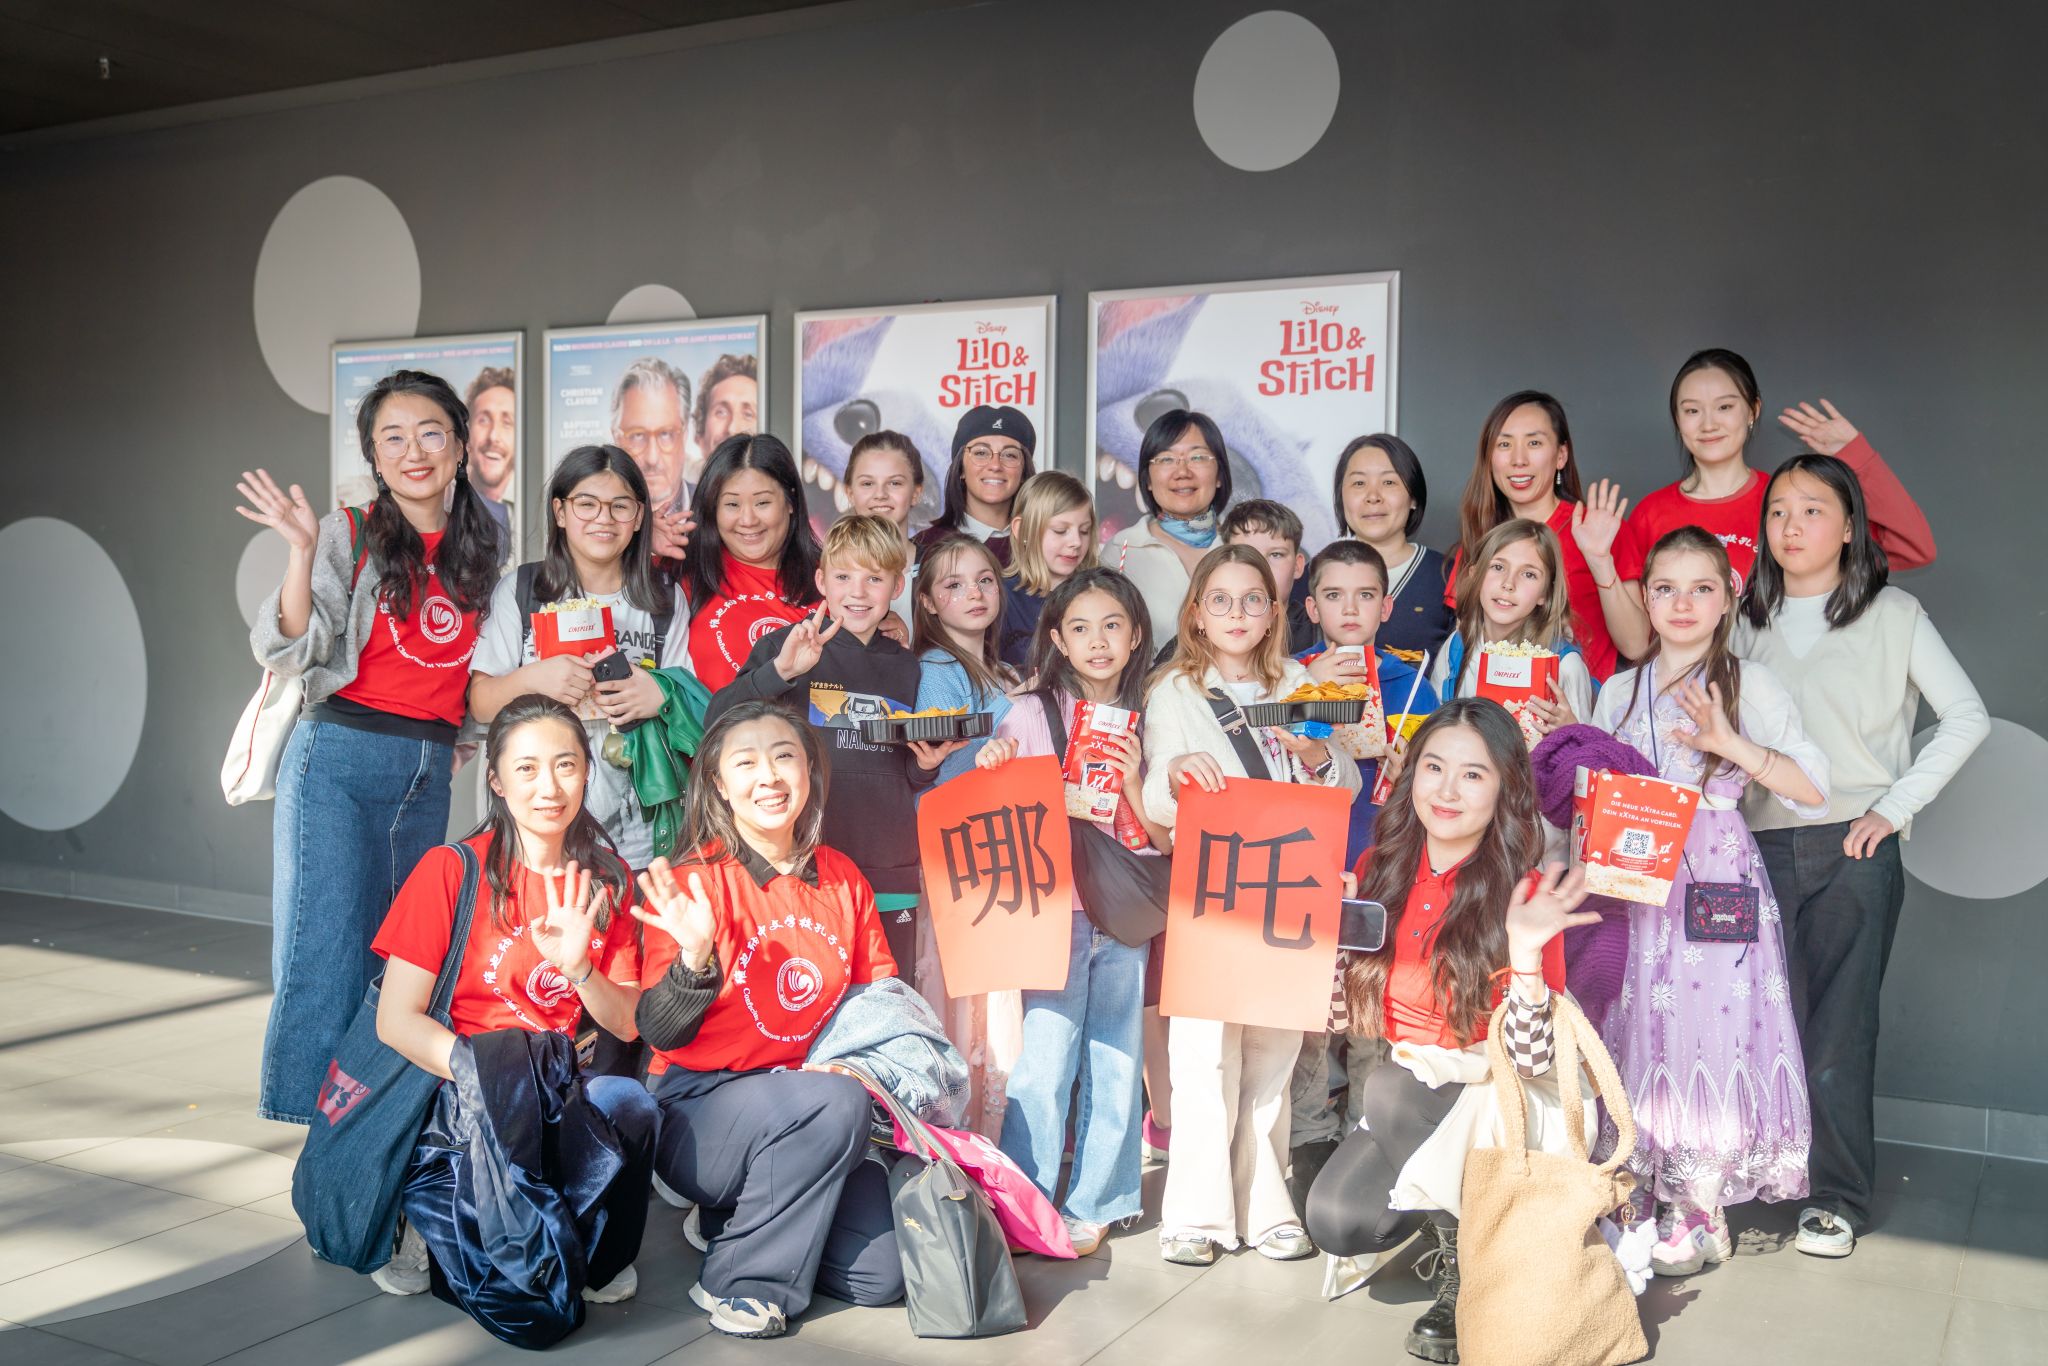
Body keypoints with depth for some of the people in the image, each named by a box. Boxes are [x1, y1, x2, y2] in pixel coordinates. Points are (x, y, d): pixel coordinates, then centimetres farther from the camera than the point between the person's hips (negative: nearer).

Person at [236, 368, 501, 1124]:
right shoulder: (349, 535, -3)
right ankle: (309, 1109, 9)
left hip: (430, 766, 4)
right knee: (327, 945, -4)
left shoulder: (485, 541, 8)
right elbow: (292, 651, -11)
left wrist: (462, 736, 8)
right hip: (341, 756, -4)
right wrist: (302, 552, -22)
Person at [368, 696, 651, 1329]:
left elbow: (628, 1024, 6)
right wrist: (486, 1071, -24)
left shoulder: (607, 881, 7)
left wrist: (578, 965, -15)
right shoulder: (452, 869, -5)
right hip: (445, 1086, -3)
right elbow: (395, 1020, -9)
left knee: (628, 1103, -31)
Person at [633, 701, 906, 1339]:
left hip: (812, 1114, 5)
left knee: (881, 1275, -10)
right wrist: (695, 958, -32)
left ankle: (736, 1221, 17)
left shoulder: (842, 878, 5)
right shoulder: (694, 883, -10)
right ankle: (740, 1280, -12)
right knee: (837, 1102, -33)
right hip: (699, 1110, -5)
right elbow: (659, 1034, -14)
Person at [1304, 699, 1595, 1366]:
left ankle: (1462, 1259, -5)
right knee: (1335, 1220, -20)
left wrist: (1525, 951, -32)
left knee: (1392, 1088, -32)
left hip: (1490, 1093, -3)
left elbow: (1531, 1058, -18)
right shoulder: (1378, 870, -2)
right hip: (1401, 1081, 4)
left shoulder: (1523, 894, -14)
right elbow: (1353, 1007, 6)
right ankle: (1443, 1211, 14)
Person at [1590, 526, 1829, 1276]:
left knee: (1710, 1028, -5)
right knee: (1642, 1028, 4)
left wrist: (1732, 744, -19)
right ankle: (1650, 1194, 18)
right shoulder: (1619, 692, 12)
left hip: (1718, 883, -4)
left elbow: (1814, 790, -8)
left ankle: (1701, 1214, 8)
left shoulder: (1749, 683, -1)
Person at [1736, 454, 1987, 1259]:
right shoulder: (1746, 622, 13)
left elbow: (1967, 718, 0)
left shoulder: (1892, 614, 4)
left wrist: (1895, 806, -7)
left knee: (1837, 1030, -3)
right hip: (1761, 843, 3)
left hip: (1855, 846, -3)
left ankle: (1838, 1199, 8)